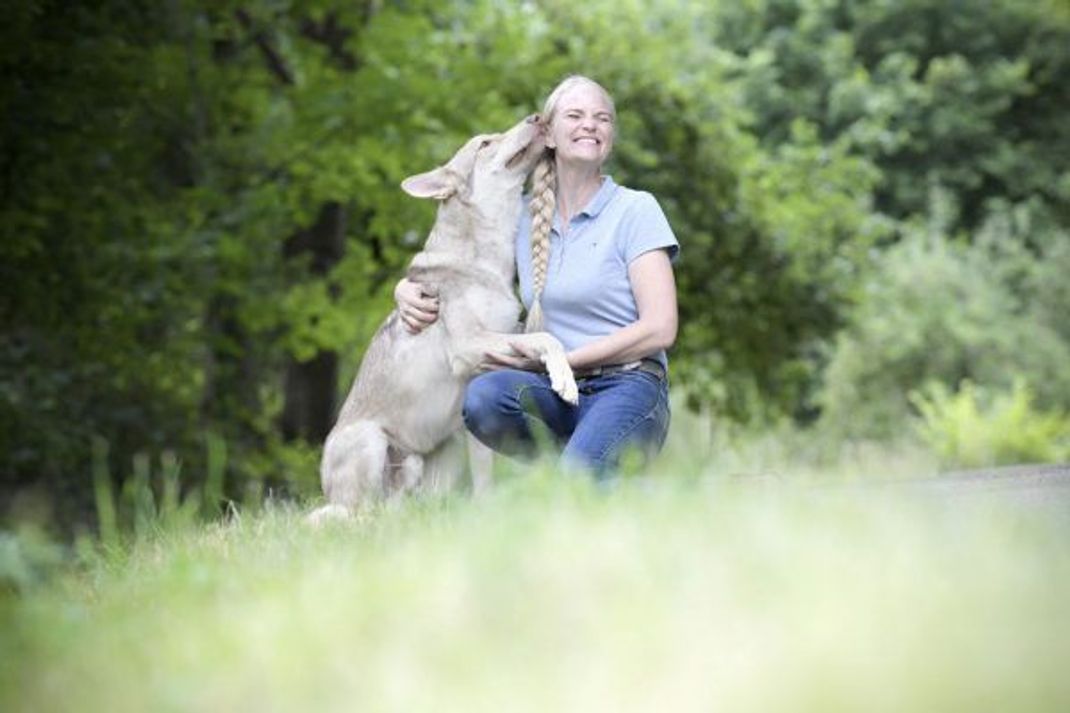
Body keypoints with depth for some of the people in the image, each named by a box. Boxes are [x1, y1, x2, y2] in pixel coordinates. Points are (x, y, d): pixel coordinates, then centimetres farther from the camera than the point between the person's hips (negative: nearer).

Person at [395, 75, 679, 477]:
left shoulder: (636, 209, 2)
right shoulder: (523, 217, 15)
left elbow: (659, 329, -7)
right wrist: (407, 290, 1)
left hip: (626, 388, -5)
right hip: (554, 397, 5)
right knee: (482, 395, -31)